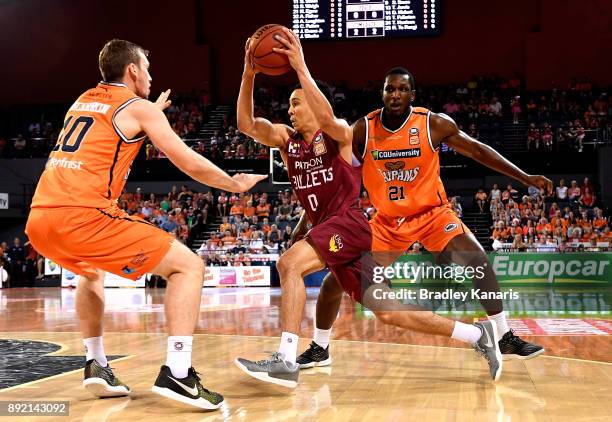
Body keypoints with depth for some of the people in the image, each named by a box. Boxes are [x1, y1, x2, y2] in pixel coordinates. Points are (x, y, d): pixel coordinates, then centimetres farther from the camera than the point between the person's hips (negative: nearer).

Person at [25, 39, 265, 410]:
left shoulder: (83, 101, 27)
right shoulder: (139, 107, 7)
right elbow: (191, 163, 6)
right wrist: (236, 184, 22)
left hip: (38, 219, 8)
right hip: (83, 215, -7)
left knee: (91, 273, 38)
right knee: (189, 265, 1)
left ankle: (96, 366, 27)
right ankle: (177, 374, -11)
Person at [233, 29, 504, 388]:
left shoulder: (340, 134, -3)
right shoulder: (286, 138, 14)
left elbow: (326, 118, -28)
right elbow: (246, 124, 0)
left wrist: (300, 67, -29)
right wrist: (249, 74, -10)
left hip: (348, 223, -7)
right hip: (327, 229, 7)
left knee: (289, 263, -28)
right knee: (388, 312, 5)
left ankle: (286, 361, -28)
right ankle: (479, 335, 13)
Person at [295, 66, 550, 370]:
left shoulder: (435, 124, -14)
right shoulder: (363, 130, -11)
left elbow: (477, 150, -3)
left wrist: (525, 178, -6)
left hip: (432, 212, -1)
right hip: (387, 220, 1)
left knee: (477, 260, -22)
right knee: (335, 281, -6)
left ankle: (505, 339, -6)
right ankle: (319, 350, 16)